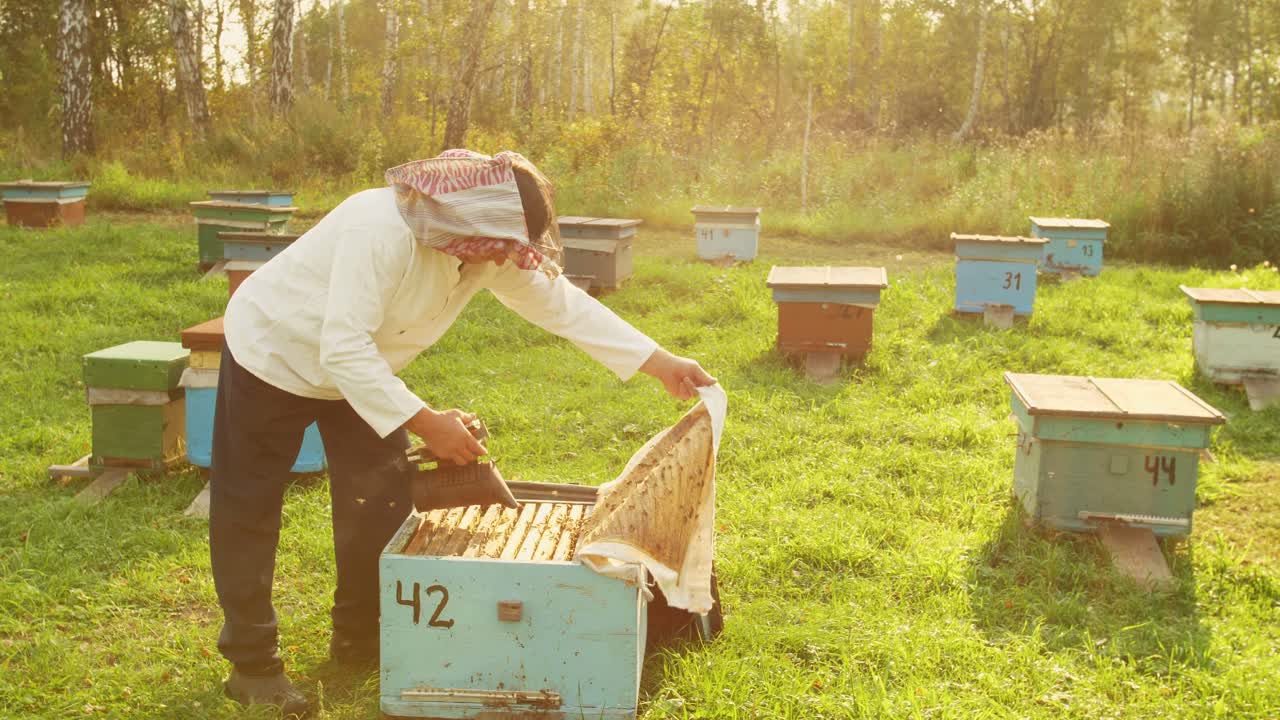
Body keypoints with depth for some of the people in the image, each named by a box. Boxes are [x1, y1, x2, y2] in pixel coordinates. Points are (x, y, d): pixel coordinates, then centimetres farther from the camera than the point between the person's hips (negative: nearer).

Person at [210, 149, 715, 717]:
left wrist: (661, 363, -11)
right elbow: (343, 349, -40)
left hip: (356, 367, 7)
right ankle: (251, 661, 12)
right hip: (274, 355, -7)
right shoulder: (382, 228, -39)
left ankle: (360, 637, 23)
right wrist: (424, 422, -42)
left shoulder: (488, 247, -16)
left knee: (380, 501, 6)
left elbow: (561, 303, -9)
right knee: (250, 513, -1)